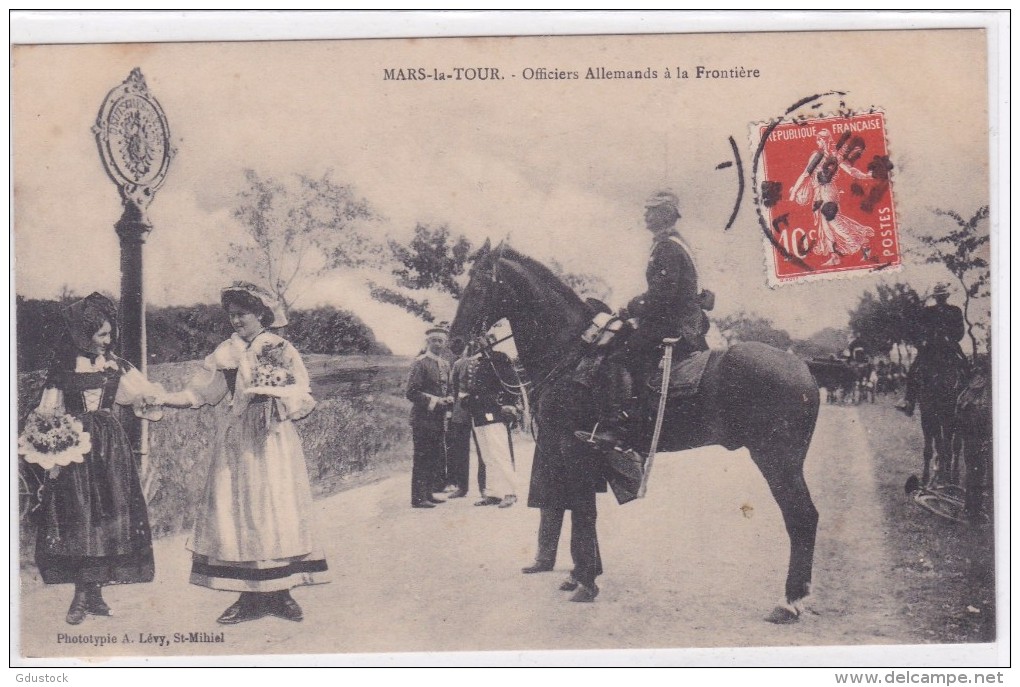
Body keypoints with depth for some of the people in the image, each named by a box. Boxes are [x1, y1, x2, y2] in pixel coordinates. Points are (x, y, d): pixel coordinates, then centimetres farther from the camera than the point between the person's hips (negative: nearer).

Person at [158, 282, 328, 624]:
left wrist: (269, 393, -18)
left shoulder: (282, 350, 3)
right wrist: (160, 399, -5)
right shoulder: (226, 353, 11)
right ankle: (250, 598, 4)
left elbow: (303, 397, -2)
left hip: (272, 445, -3)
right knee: (236, 515, -1)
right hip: (235, 445, 3)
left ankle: (279, 593, 3)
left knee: (274, 513, -4)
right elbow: (200, 393, 7)